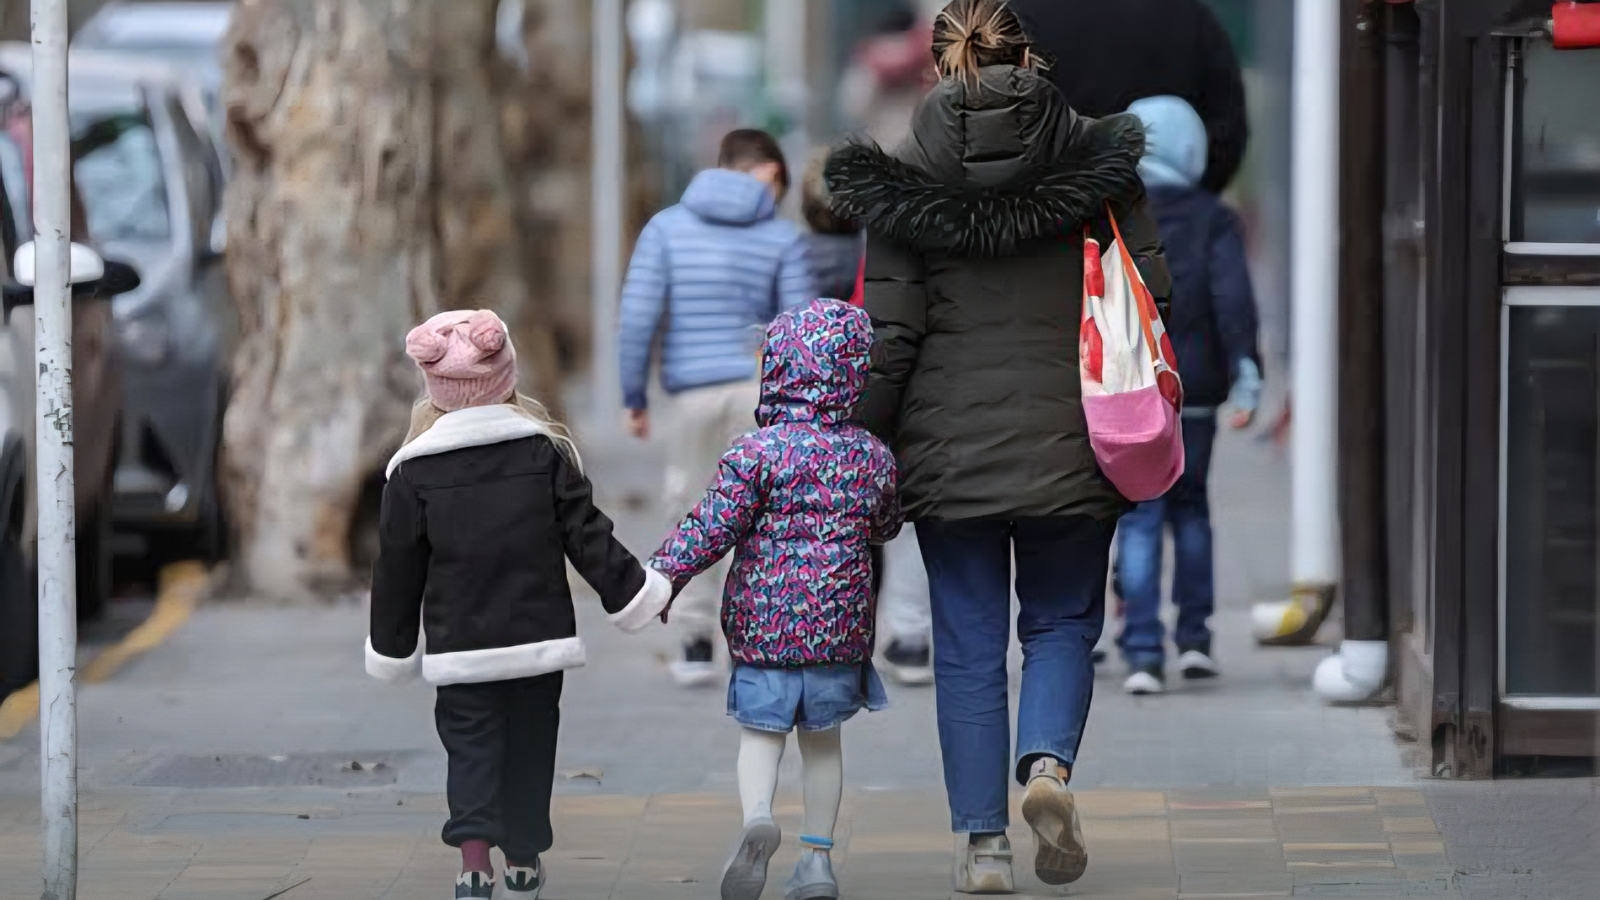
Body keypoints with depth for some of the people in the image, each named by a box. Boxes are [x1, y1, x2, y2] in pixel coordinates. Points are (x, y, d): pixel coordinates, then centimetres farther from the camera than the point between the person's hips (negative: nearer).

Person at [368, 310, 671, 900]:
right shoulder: (545, 452, -3)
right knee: (528, 745, 15)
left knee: (470, 747, 2)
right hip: (539, 639, 1)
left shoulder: (413, 472, -5)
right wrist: (638, 595, 9)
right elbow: (588, 538, -2)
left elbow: (399, 569, 0)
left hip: (459, 647, -1)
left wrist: (392, 648, 12)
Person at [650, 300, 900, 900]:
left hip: (764, 624, -3)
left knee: (761, 732, 5)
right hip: (841, 625, 3)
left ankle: (757, 816, -23)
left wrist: (664, 574, -4)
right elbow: (885, 527, 17)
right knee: (822, 739, 14)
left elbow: (714, 528, -13)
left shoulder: (757, 452, -11)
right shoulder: (872, 456, 1)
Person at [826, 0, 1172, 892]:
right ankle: (1049, 761, -12)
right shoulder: (1100, 162, -3)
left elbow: (889, 331, -5)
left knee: (969, 647, 8)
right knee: (1063, 622, 15)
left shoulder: (905, 180, -4)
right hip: (1069, 441, 0)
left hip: (950, 445, 0)